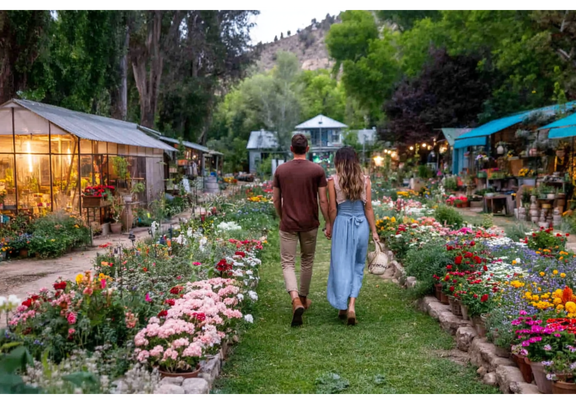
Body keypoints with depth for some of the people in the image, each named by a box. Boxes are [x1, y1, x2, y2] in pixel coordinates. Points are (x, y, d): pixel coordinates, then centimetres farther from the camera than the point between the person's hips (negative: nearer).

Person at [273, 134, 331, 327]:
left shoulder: (280, 170, 0)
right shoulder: (317, 170, -5)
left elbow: (276, 200, 5)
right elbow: (323, 200, -6)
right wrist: (329, 223, 3)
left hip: (288, 224, 0)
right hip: (309, 224, 0)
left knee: (288, 263, 3)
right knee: (307, 261, 18)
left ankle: (296, 300, -19)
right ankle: (303, 298, 30)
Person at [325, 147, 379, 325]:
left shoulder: (333, 180, -5)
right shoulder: (365, 180, 0)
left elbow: (333, 209, -3)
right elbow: (368, 208, 0)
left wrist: (331, 228, 11)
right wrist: (374, 231, 7)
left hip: (342, 224, -2)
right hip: (361, 225, 2)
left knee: (342, 265, 11)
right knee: (357, 266, 13)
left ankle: (343, 306, 16)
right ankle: (351, 306, 1)